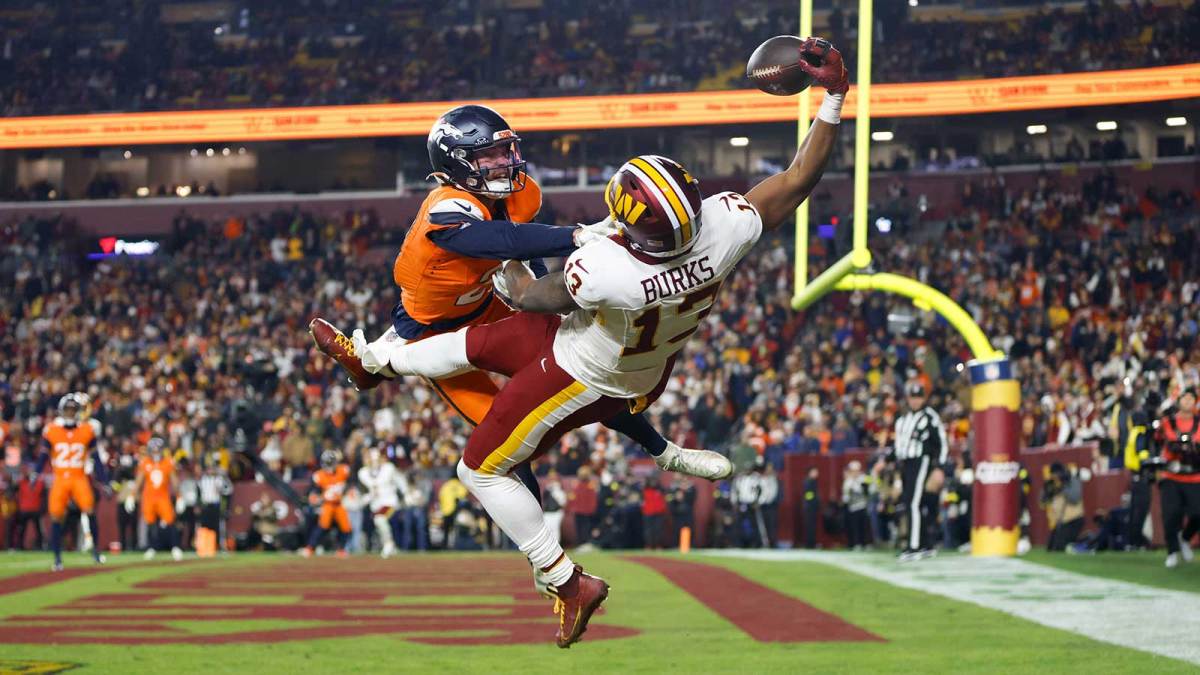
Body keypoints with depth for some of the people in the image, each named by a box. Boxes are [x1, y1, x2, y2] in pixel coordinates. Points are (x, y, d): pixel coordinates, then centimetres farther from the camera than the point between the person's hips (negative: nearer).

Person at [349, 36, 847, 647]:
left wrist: (510, 268, 4)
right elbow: (798, 181, -18)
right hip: (644, 379, 8)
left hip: (582, 383, -7)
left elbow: (530, 298, -20)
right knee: (476, 342, 27)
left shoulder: (603, 271, -44)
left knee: (482, 470, 15)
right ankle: (377, 360, 53)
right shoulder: (723, 228, -33)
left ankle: (569, 584, 20)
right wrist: (832, 97, -15)